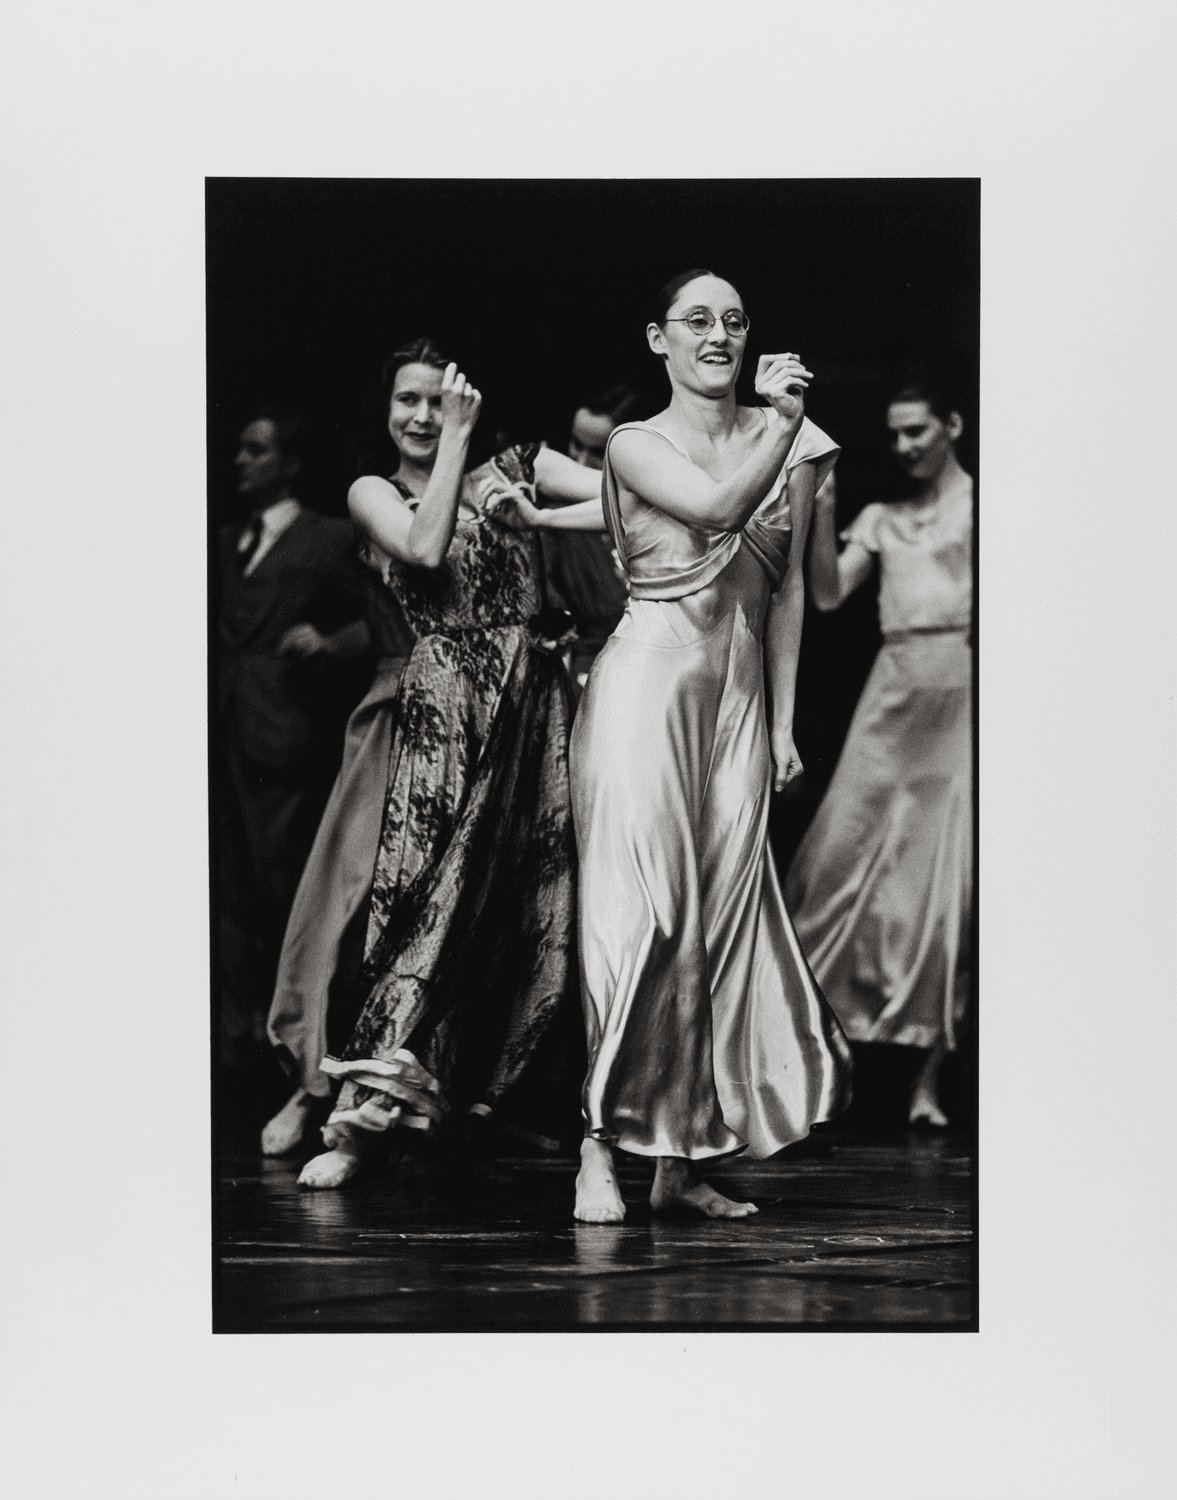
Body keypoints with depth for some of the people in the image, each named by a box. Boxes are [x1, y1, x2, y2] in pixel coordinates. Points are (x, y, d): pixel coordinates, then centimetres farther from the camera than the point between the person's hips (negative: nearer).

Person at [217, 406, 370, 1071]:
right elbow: (221, 631, 20)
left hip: (285, 739, -6)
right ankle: (236, 1031, 12)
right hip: (225, 734, 6)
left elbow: (374, 621, -2)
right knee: (231, 892, 7)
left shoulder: (329, 538, 2)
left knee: (280, 888, -4)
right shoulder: (228, 542, 20)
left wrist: (327, 644, -19)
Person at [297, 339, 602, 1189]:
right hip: (444, 709, -2)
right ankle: (358, 1119, -15)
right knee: (430, 897, -13)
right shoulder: (375, 494, 12)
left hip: (534, 705, 2)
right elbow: (426, 549, -9)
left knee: (534, 908, -1)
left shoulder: (511, 474, 15)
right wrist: (457, 442, -5)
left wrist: (532, 517, -8)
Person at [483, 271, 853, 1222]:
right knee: (643, 905, -11)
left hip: (739, 698, 4)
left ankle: (682, 1162, 6)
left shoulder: (786, 438, 11)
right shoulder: (636, 444, 0)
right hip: (649, 681, -4)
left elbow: (788, 587, 12)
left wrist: (784, 720, 10)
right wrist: (784, 425, -26)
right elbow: (717, 506, -18)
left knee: (725, 909, 1)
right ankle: (601, 1148, -8)